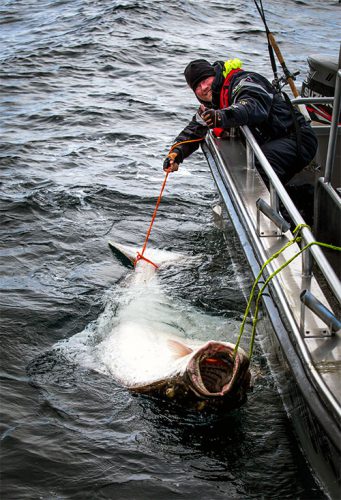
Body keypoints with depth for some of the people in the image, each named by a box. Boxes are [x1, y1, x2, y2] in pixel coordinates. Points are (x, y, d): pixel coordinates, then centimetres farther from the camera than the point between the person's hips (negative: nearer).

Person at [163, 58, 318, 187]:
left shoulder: (243, 81, -16)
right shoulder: (211, 106, 13)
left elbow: (255, 106, -37)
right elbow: (193, 130, 13)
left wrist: (223, 117, -57)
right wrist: (176, 153, -9)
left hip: (297, 138, -10)